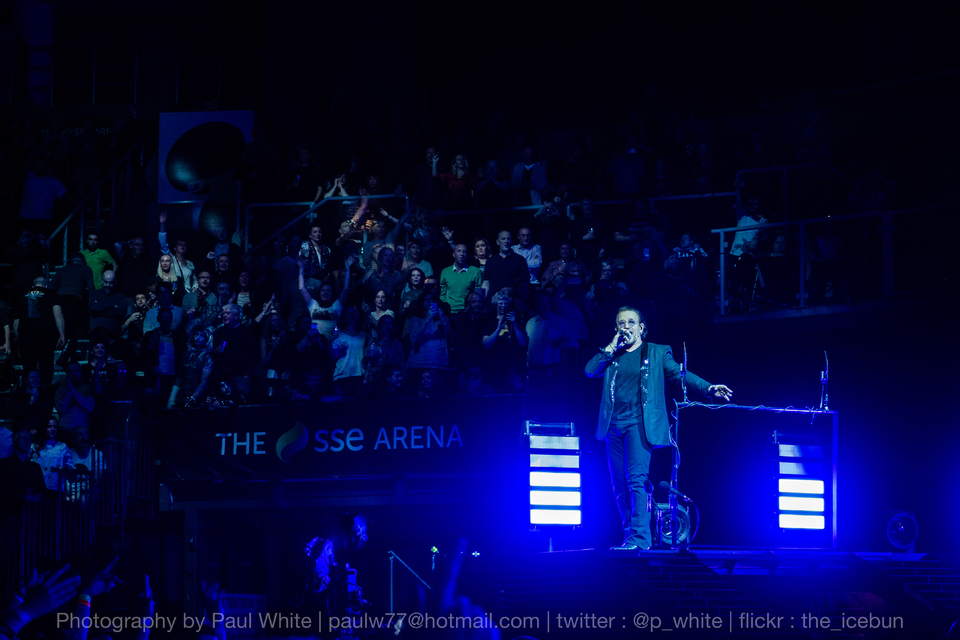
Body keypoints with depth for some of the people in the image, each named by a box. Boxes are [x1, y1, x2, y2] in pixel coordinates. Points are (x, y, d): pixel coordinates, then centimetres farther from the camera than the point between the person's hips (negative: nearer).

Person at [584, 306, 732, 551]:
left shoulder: (657, 352, 9)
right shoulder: (611, 355, 17)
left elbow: (679, 374, 1)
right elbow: (589, 370, 5)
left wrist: (709, 388, -12)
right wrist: (612, 347, 1)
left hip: (638, 424, -4)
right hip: (614, 426, 4)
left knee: (636, 480, -17)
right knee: (620, 486, 5)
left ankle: (640, 538, -19)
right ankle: (629, 537, 14)